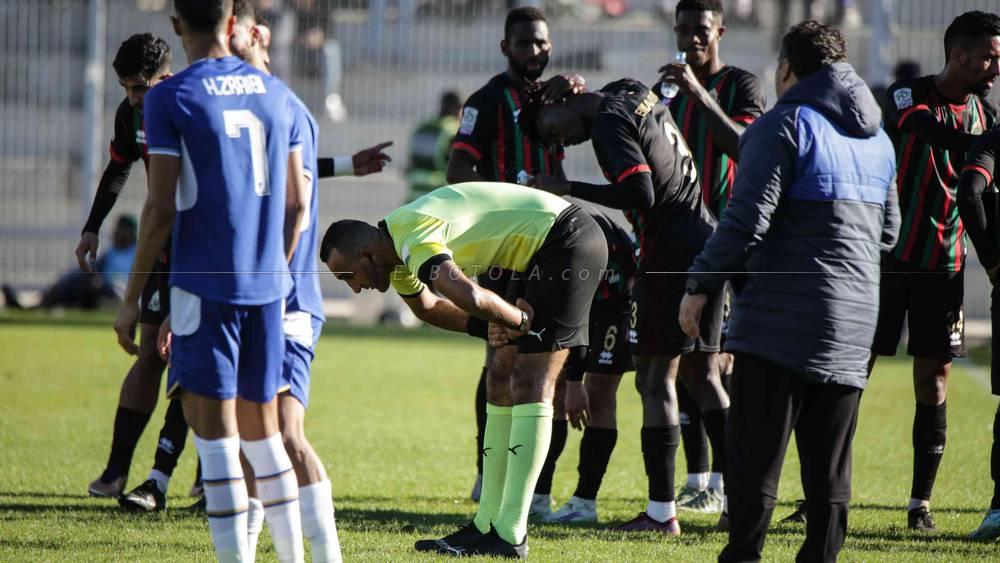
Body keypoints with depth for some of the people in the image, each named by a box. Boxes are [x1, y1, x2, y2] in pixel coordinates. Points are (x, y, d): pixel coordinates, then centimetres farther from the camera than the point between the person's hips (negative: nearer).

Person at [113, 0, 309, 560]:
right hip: (267, 285, 5)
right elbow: (297, 203, 12)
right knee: (262, 426, 15)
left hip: (204, 284, -5)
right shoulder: (277, 94, 9)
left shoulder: (170, 99, -7)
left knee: (214, 429, -4)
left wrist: (133, 299, -3)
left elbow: (162, 209, -10)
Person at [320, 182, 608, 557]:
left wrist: (518, 320, -19)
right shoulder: (399, 258, 8)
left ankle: (510, 537, -16)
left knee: (529, 387, -14)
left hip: (568, 241, -11)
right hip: (543, 253, 11)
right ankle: (487, 526, 14)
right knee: (504, 385, 10)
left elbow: (469, 297, -39)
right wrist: (490, 326, 3)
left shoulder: (414, 237, -24)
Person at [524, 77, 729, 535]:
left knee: (655, 377, -6)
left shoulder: (610, 124, -13)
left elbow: (641, 193, -22)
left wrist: (568, 189, -17)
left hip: (672, 252, -9)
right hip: (705, 238, 9)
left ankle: (662, 511, -8)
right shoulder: (637, 95, 13)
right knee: (701, 374, 15)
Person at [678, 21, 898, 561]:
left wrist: (700, 284, -9)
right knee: (828, 465, 10)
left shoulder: (784, 125, -8)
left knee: (754, 457, -3)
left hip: (781, 319, -7)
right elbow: (889, 229, 22)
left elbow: (747, 218, -16)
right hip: (853, 323, 7)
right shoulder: (878, 138, 15)